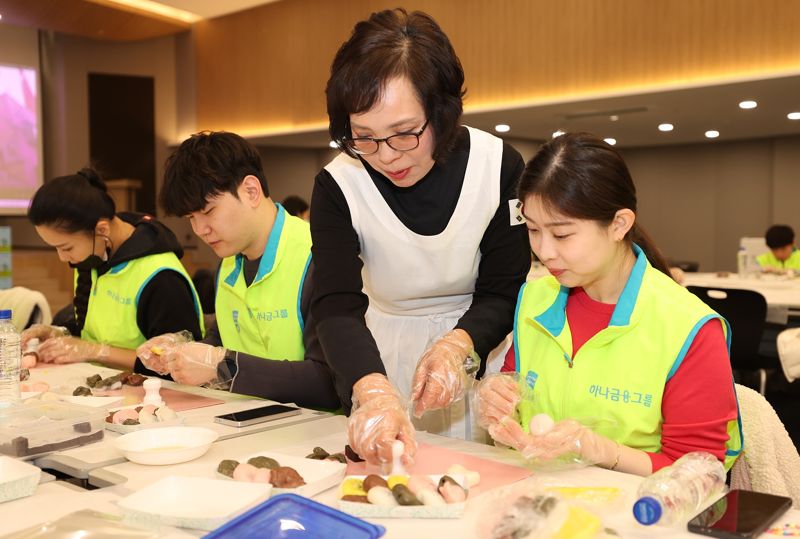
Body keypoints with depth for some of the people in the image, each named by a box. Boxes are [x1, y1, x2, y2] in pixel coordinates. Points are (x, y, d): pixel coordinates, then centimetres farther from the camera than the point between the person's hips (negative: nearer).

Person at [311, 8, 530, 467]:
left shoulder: (499, 166, -19)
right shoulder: (337, 185, -19)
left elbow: (504, 292, -15)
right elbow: (337, 307, -29)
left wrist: (455, 347, -35)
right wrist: (373, 392, -48)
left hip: (475, 346, 0)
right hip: (380, 357, 0)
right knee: (385, 460, 17)